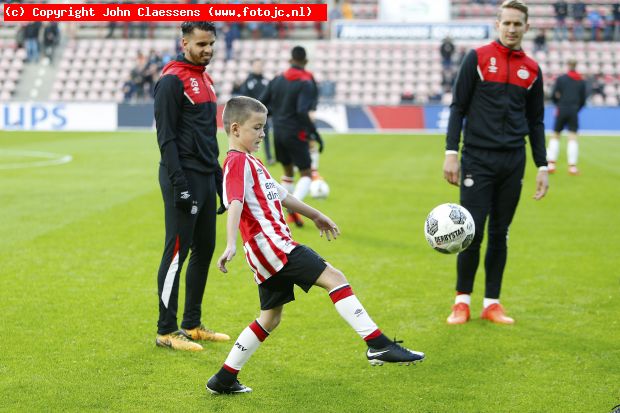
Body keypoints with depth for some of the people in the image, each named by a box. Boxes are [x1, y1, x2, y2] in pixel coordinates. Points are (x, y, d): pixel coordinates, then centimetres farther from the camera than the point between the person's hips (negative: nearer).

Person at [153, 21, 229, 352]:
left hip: (205, 178, 9)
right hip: (184, 179, -9)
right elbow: (166, 137, -16)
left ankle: (192, 325, 21)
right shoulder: (172, 81, -11)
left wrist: (218, 177, 20)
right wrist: (179, 183, -20)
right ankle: (166, 331, 0)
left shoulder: (205, 80, 17)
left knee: (205, 250, 12)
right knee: (177, 252, -6)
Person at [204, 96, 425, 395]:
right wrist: (231, 244, -36)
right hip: (270, 243, -11)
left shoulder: (250, 162, 24)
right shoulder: (237, 162, -9)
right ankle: (378, 345, -19)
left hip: (273, 250, 11)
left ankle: (224, 380, 18)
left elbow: (279, 195, 33)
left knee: (271, 317, 15)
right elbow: (235, 204, -23)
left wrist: (314, 215, 39)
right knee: (334, 278, -14)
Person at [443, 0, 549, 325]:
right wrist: (451, 152, -8)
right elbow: (457, 107, 0)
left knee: (499, 234, 7)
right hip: (478, 160, -3)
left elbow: (536, 122, 15)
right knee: (472, 232, -6)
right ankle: (462, 301, 8)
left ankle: (492, 303, 15)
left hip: (512, 163, 3)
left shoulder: (531, 70, 10)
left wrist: (542, 167, 10)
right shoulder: (477, 58, 0)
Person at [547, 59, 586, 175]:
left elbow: (553, 96, -3)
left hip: (562, 110, -1)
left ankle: (551, 163, 5)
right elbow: (583, 100, 6)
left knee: (555, 136, 11)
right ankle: (572, 166, -7)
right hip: (574, 112, 1)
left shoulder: (561, 79, -1)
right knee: (573, 137, 0)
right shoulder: (581, 81, 5)